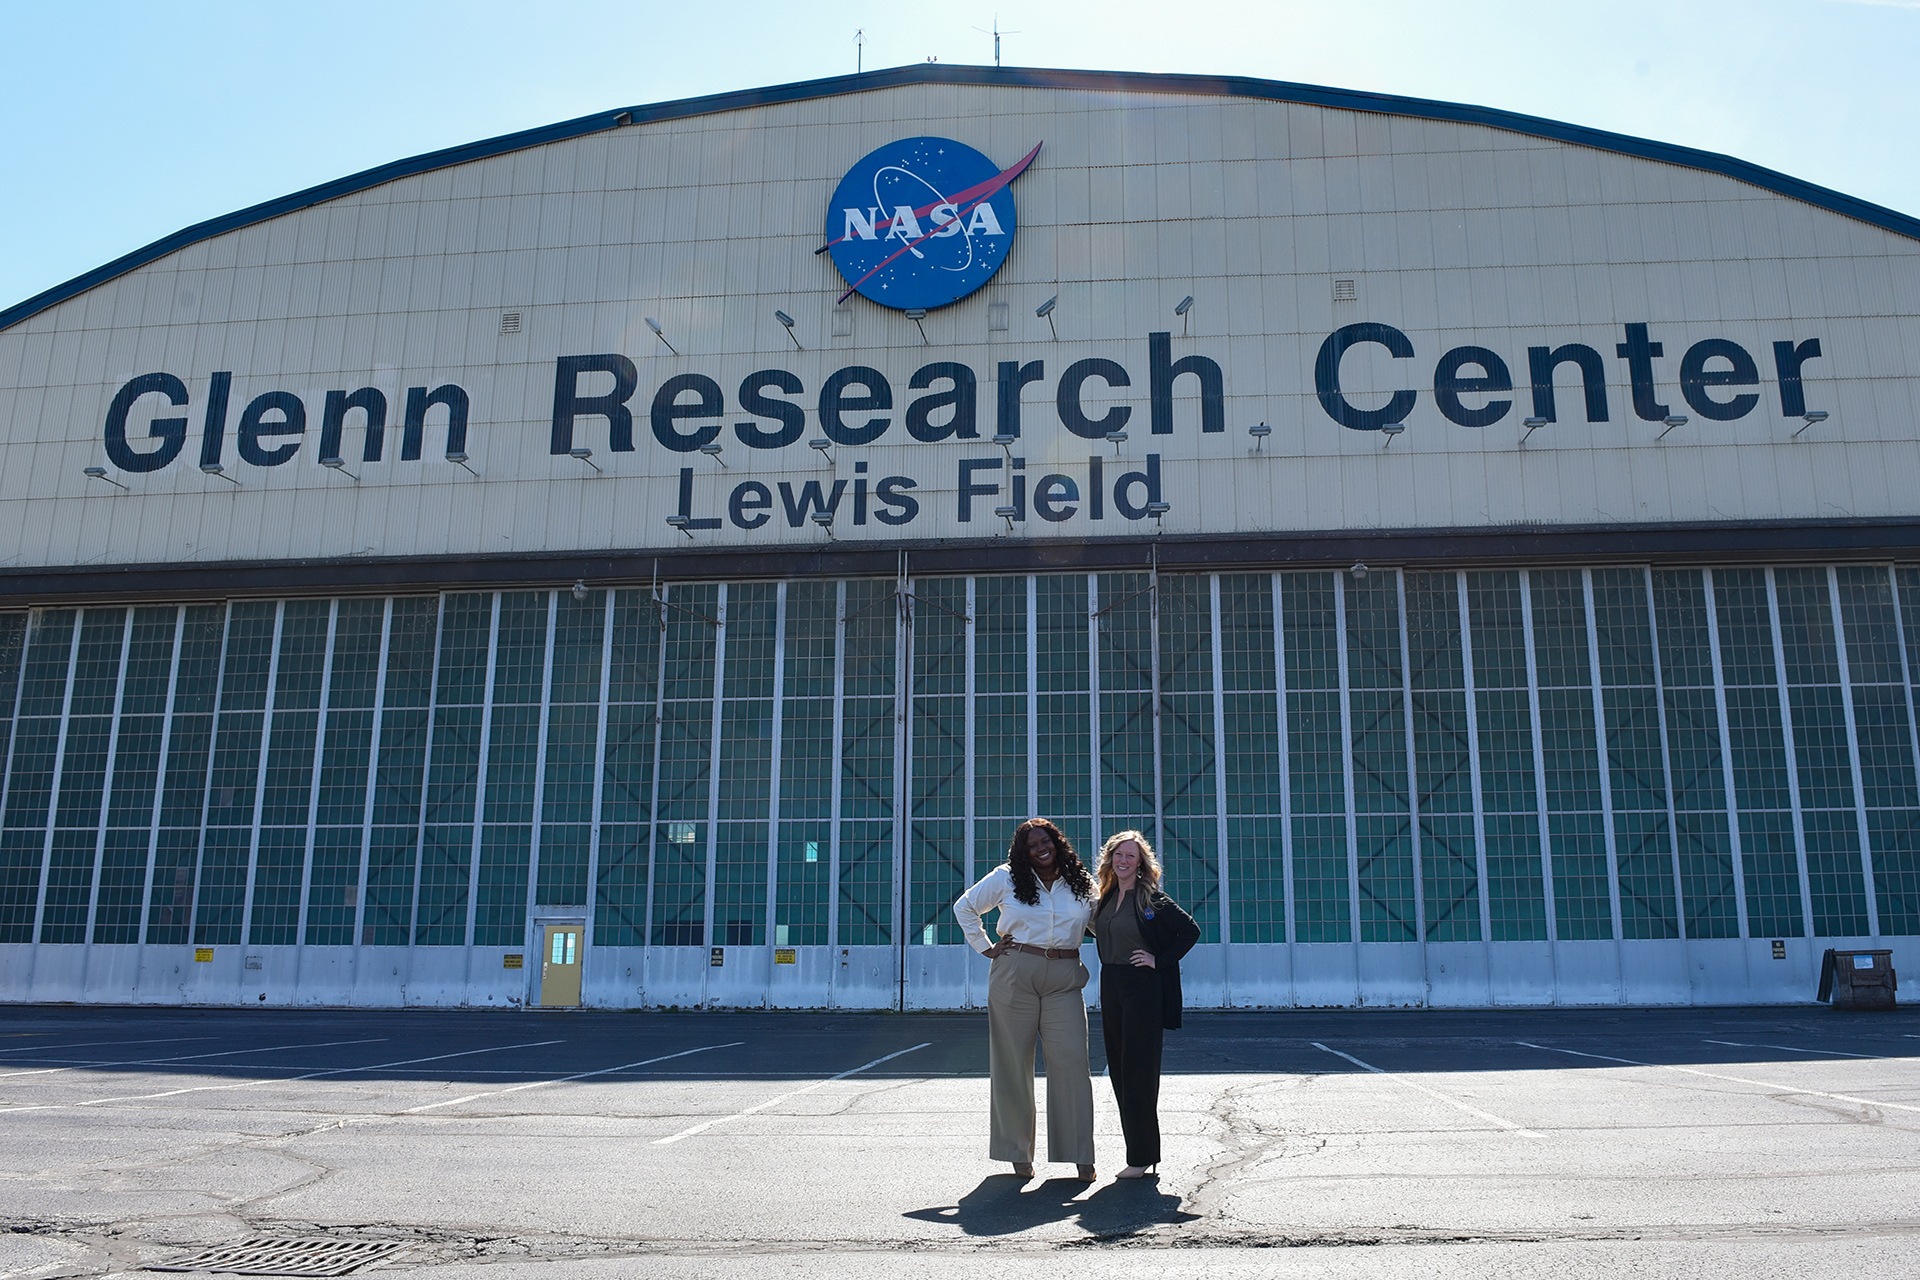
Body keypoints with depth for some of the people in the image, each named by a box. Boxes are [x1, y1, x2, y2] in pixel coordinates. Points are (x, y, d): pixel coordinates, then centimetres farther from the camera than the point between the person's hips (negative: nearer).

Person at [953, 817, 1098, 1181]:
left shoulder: (1081, 884, 9)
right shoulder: (1007, 879, 4)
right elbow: (965, 907, 13)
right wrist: (986, 948, 7)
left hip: (1064, 983, 1)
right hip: (1014, 978, -1)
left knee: (1072, 1062, -7)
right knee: (1013, 1065, 4)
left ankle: (1080, 1154, 0)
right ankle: (1017, 1152, 17)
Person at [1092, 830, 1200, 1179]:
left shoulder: (1152, 898, -9)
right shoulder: (1105, 897, 9)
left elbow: (1190, 931, -9)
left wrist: (1160, 960, -12)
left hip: (1143, 987, -7)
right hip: (1111, 986, 7)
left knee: (1138, 1071, -4)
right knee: (1118, 1069, 9)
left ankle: (1141, 1156, 2)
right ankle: (1138, 1149, 17)